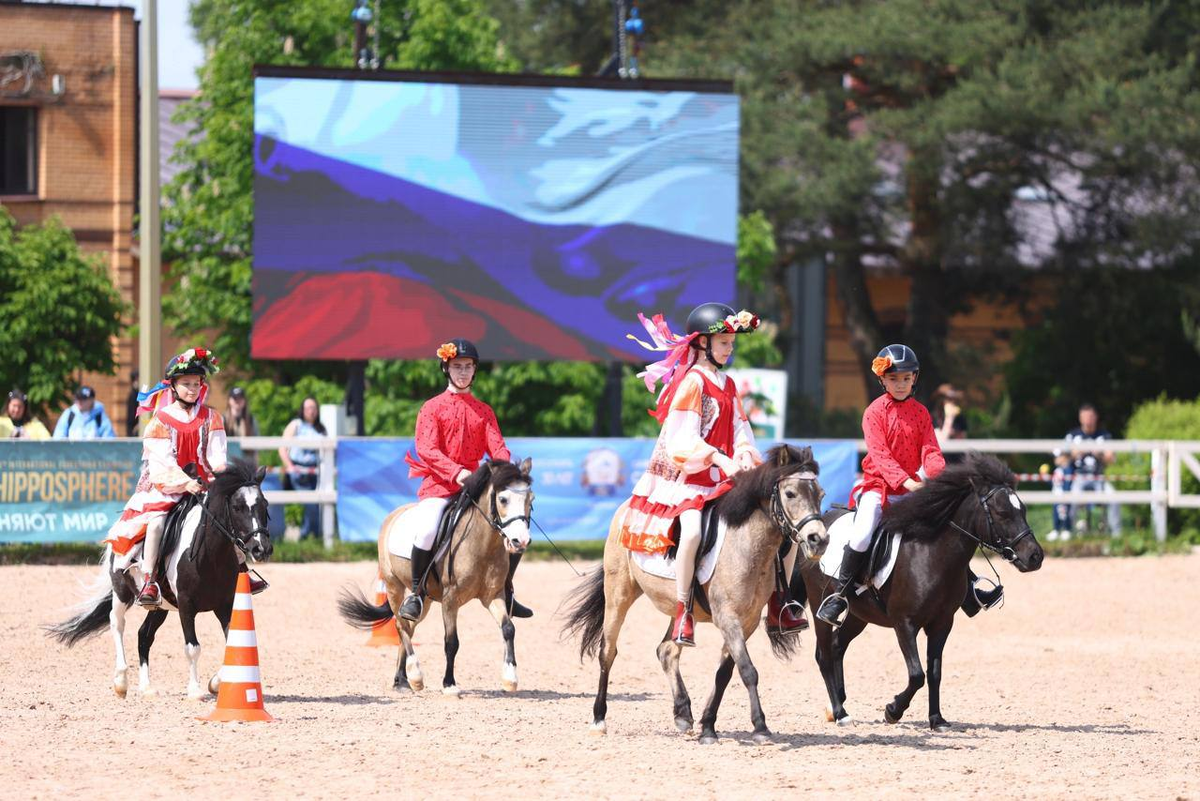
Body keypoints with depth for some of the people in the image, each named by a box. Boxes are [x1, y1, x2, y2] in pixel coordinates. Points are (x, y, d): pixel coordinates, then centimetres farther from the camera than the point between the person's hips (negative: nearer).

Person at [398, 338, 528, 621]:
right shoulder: (432, 407, 1)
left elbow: (496, 446, 3)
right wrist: (456, 472, -28)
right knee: (427, 531, -32)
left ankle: (505, 594, 13)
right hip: (438, 485, -5)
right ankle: (416, 593, -12)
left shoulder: (483, 411, 15)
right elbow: (427, 450, -11)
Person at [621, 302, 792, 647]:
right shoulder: (691, 382, -8)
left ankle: (779, 606, 8)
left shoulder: (727, 385, 17)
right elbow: (684, 438, -16)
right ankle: (683, 611, -25)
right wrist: (720, 459, -27)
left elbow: (739, 428, 14)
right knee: (693, 529, -36)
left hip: (725, 476, 8)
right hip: (688, 477, -8)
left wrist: (744, 451, -9)